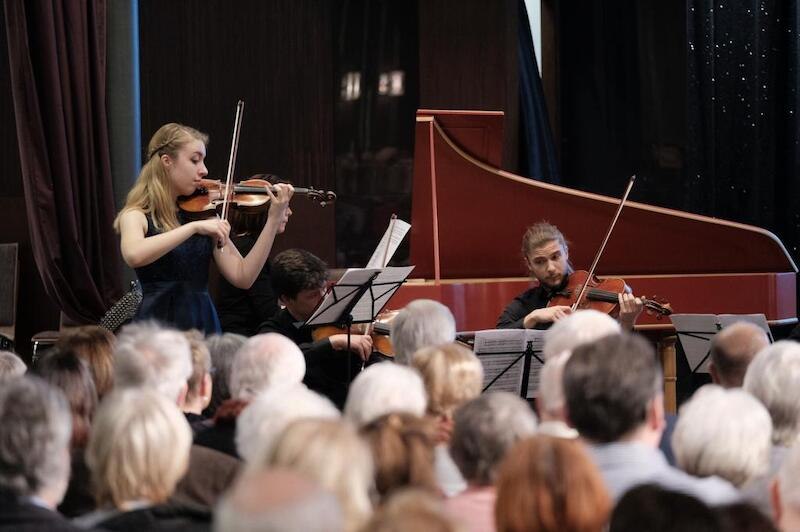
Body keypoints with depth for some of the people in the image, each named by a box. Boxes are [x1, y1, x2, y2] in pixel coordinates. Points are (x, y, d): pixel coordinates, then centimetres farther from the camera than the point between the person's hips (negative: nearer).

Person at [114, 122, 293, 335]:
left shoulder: (204, 214, 9)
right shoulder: (137, 216, -1)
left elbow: (242, 277, 1)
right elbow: (134, 255, -24)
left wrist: (274, 220, -6)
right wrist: (194, 227, -25)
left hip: (204, 325, 4)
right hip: (158, 328, -4)